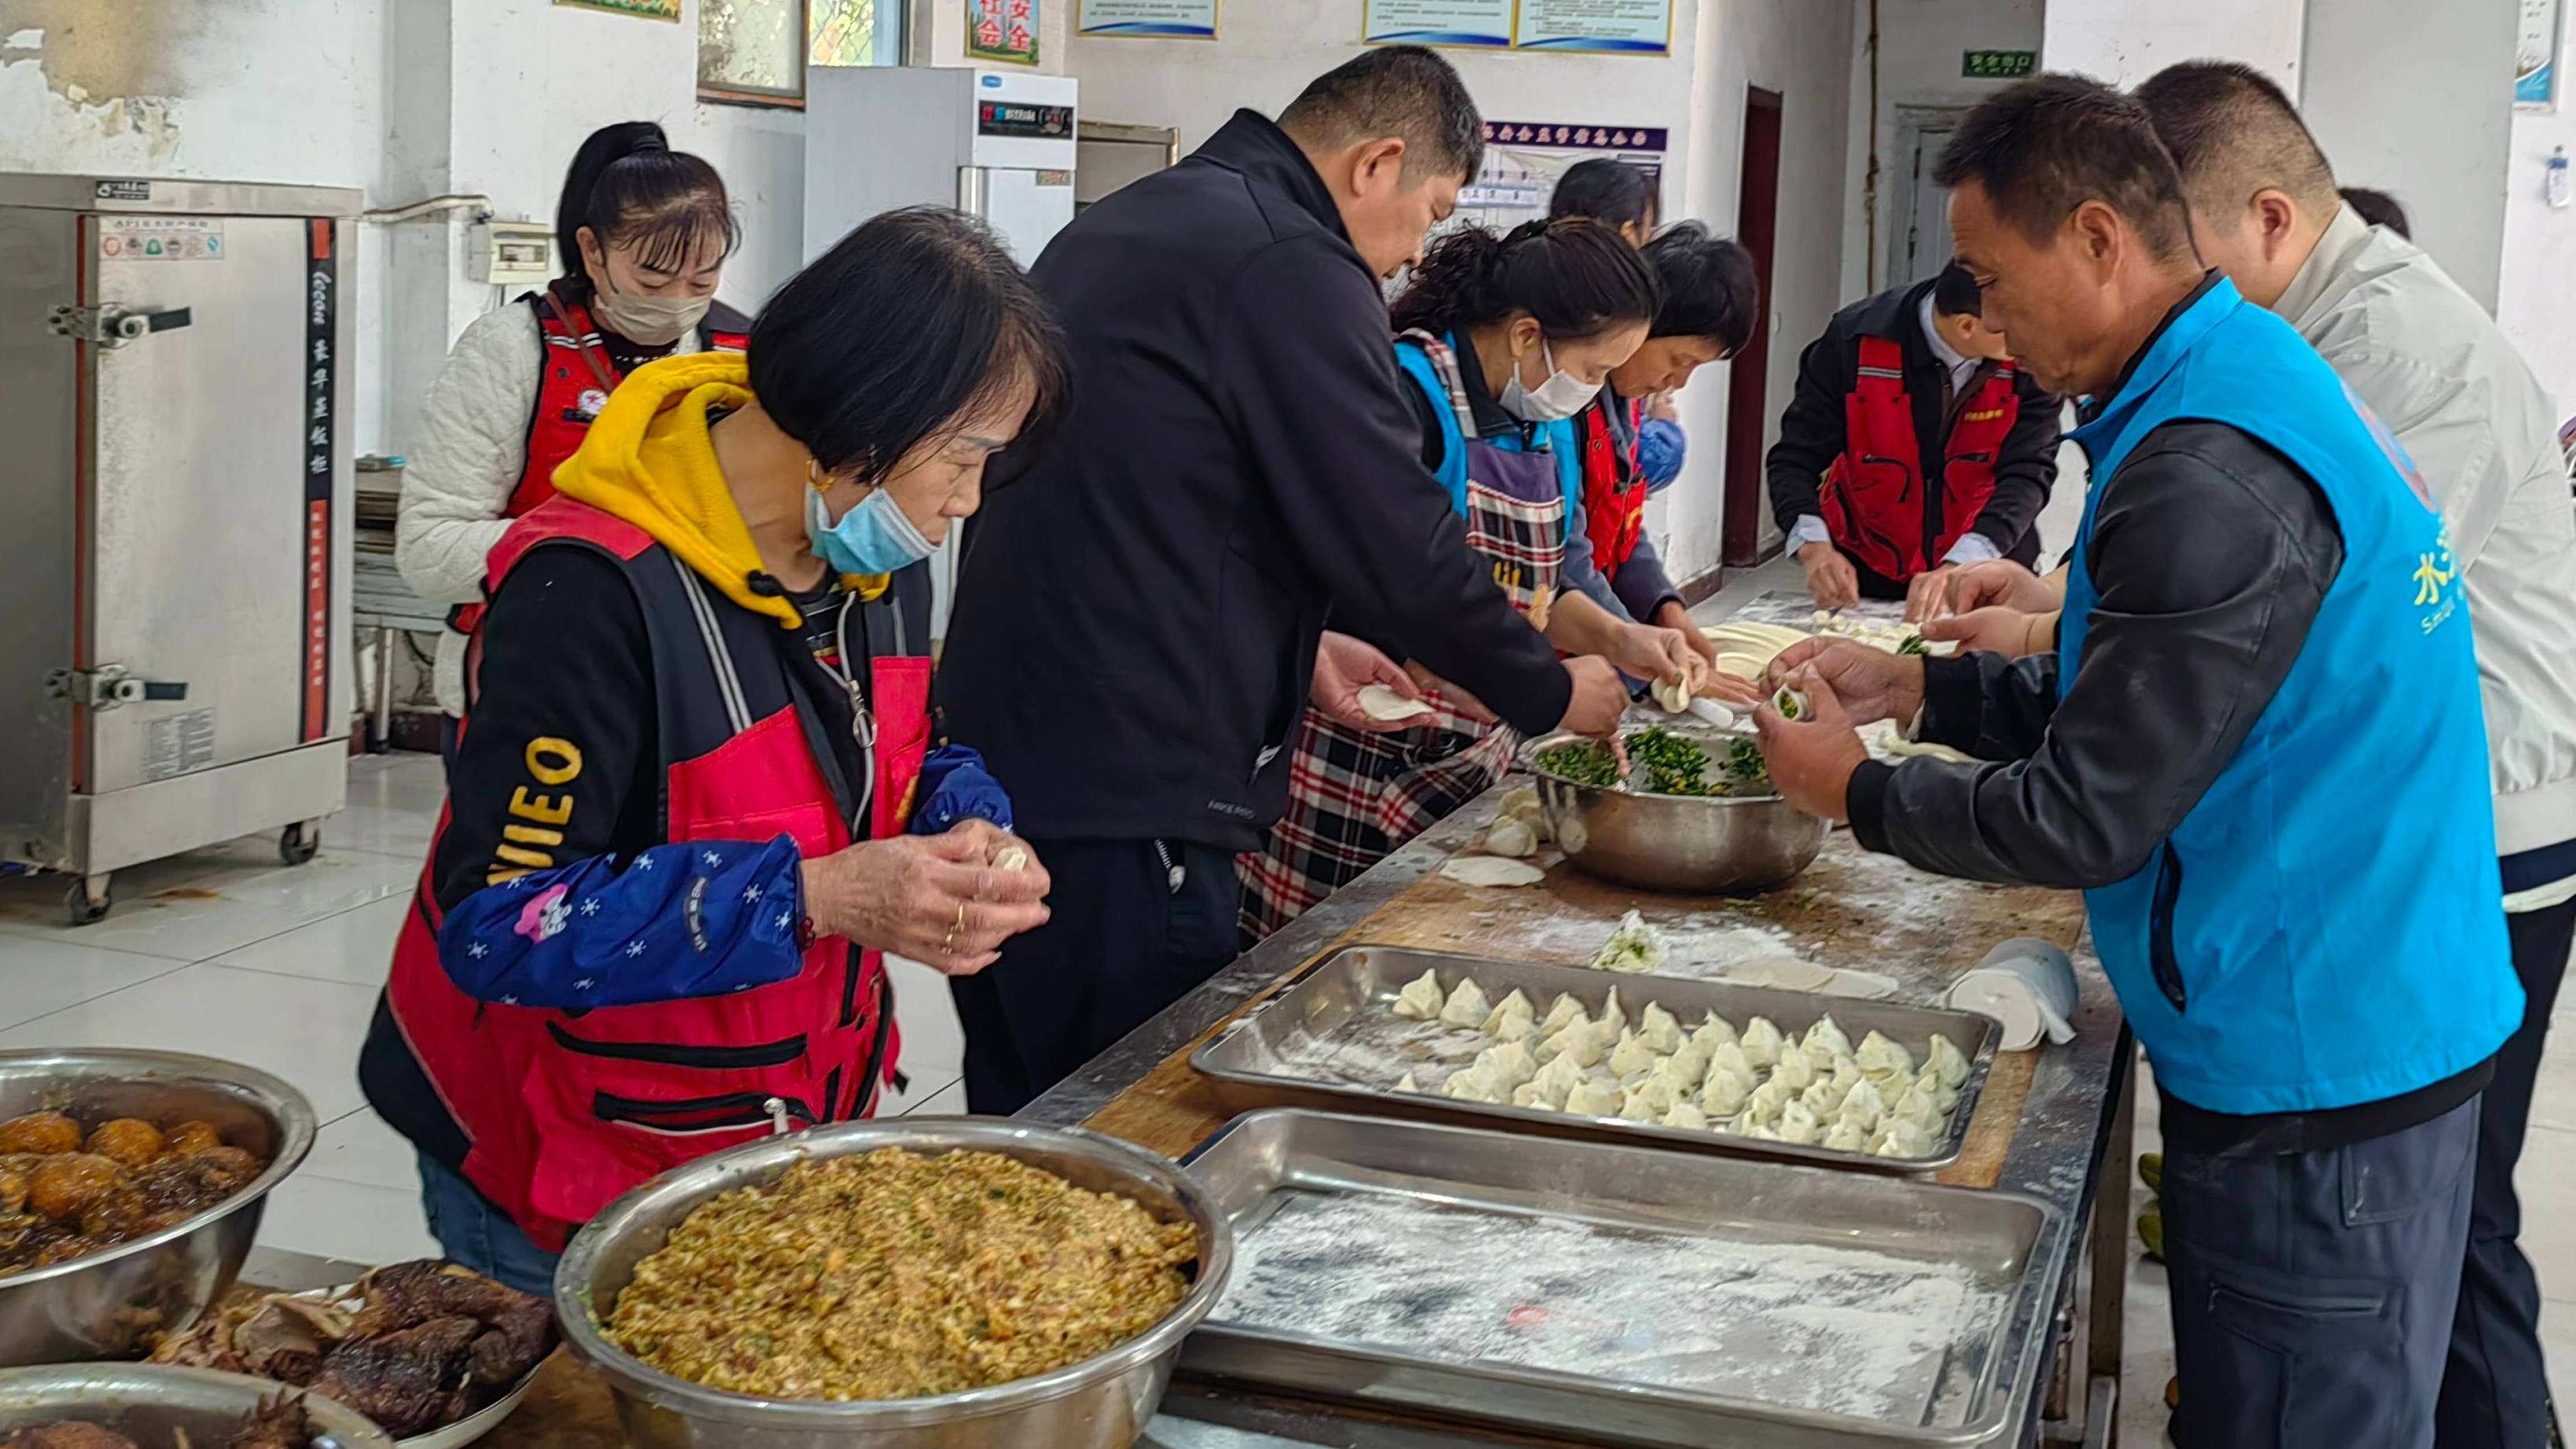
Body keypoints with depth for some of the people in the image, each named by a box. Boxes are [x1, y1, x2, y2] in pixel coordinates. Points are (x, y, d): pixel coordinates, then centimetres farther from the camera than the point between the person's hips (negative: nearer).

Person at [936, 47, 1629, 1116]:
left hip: (991, 748, 10)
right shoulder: (1290, 267, -13)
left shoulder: (1112, 229, 17)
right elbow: (1401, 546, -13)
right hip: (1119, 804, -10)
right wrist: (1551, 693, 3)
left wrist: (1293, 643, 19)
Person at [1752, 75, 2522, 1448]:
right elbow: (2128, 704, 15)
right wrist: (1917, 687, 9)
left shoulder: (2209, 482, -25)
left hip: (2313, 1079, -10)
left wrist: (1858, 791, -7)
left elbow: (2088, 818, -21)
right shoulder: (2260, 378, 7)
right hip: (2367, 1029, 10)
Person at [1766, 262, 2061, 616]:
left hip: (1985, 577, 1)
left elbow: (2028, 472, -17)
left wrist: (1958, 567, -33)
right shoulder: (1855, 339, -13)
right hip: (1868, 579, -1)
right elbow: (1795, 459, -8)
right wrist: (1815, 549, -26)